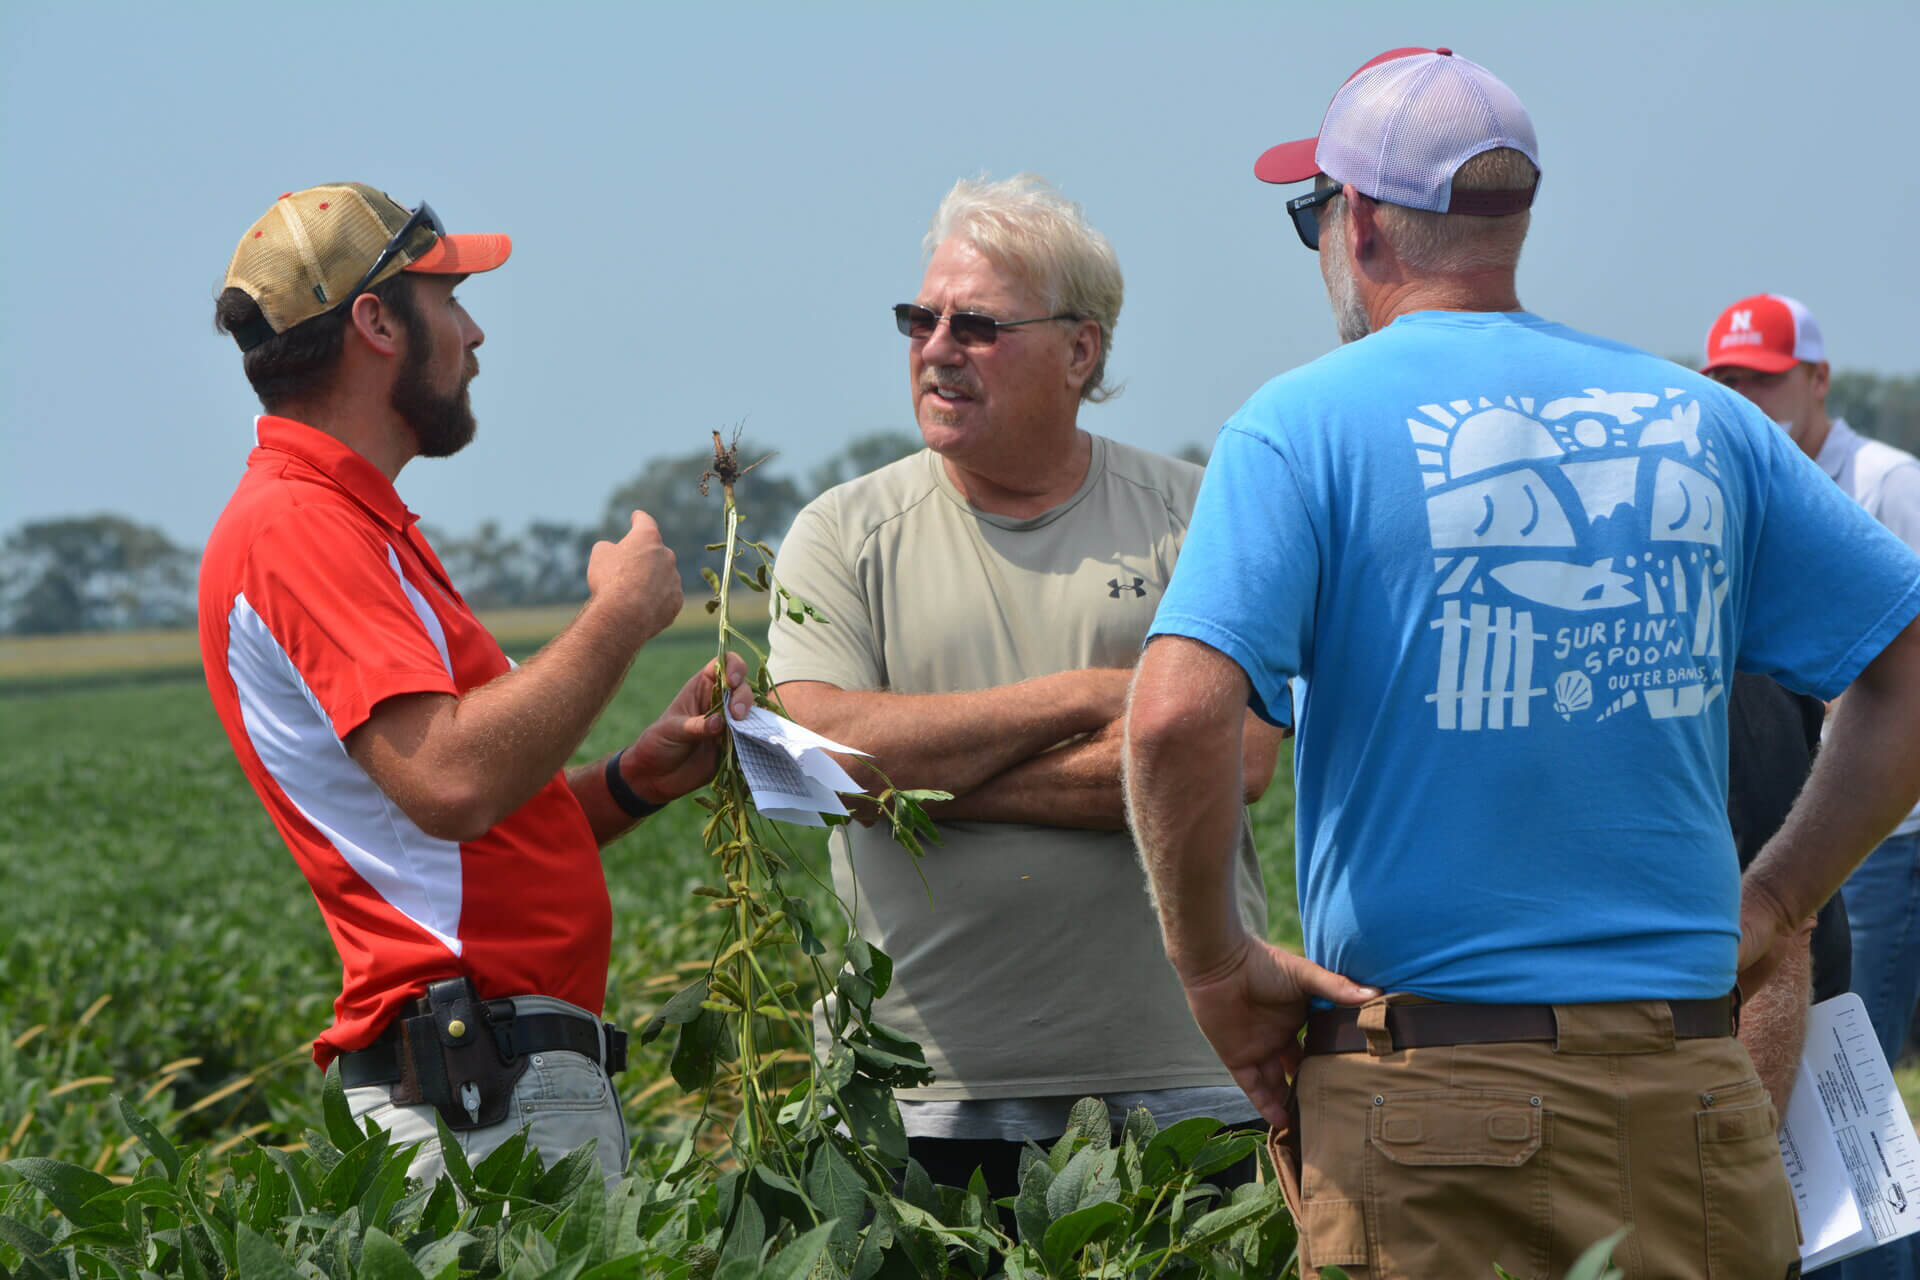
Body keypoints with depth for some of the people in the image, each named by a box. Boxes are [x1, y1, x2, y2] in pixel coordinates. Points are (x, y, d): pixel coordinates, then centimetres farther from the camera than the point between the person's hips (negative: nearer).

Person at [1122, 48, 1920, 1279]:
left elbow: (1179, 717, -19)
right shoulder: (1698, 418, 9)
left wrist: (1215, 961, -6)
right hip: (1694, 1097, 4)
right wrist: (1776, 900, 14)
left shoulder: (1305, 425, -5)